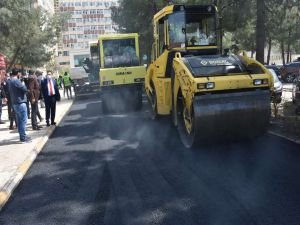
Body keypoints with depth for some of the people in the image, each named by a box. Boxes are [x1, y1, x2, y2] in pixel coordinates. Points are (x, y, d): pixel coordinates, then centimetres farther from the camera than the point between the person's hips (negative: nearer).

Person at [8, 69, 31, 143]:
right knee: (23, 120, -5)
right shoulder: (16, 81, -16)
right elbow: (25, 89, -18)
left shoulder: (10, 81, 13)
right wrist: (23, 85, 3)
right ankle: (23, 138, -3)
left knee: (19, 120, 13)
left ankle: (22, 136, 19)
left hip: (15, 103, 10)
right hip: (20, 102, -9)